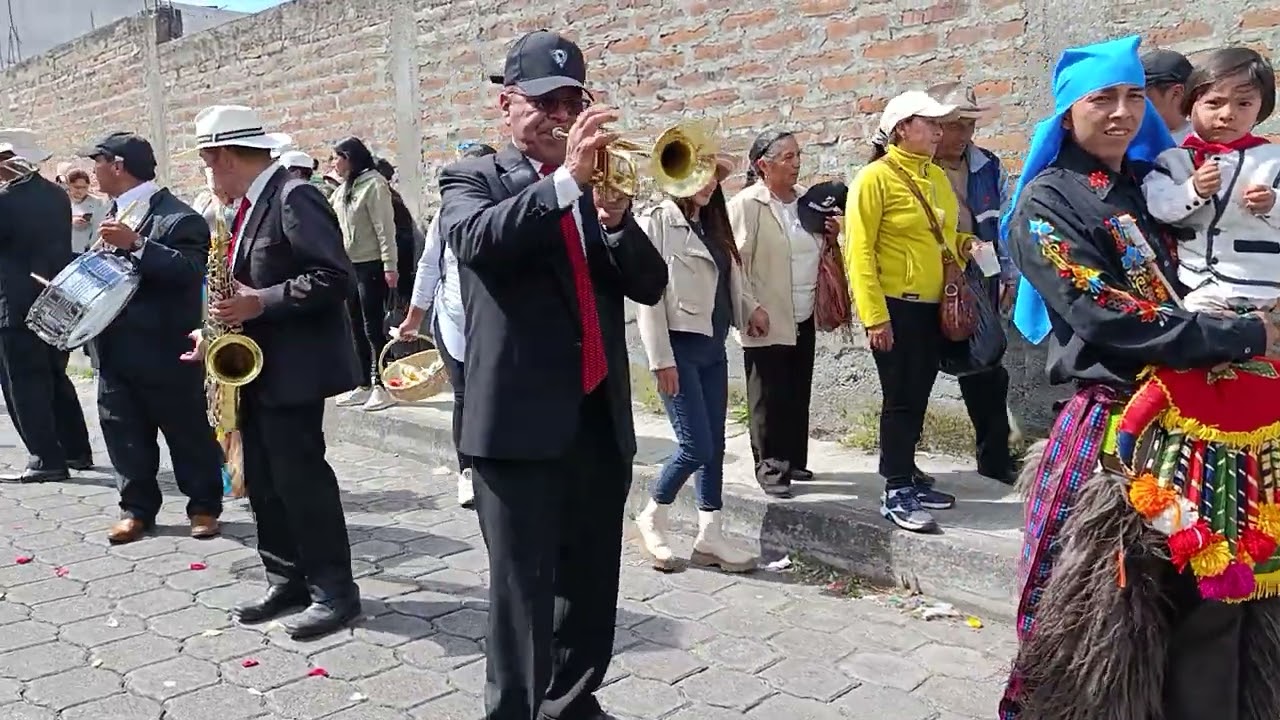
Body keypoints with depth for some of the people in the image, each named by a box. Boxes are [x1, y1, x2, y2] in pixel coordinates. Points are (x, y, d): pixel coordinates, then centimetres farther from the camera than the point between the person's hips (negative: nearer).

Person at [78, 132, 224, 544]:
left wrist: (136, 243, -31)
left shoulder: (176, 218, -13)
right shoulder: (113, 214, 14)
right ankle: (137, 508, 23)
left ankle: (204, 506, 18)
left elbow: (191, 270, -26)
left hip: (164, 350, -8)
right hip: (115, 349, 8)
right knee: (124, 433, 11)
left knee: (188, 431, 6)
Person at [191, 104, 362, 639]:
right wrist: (228, 316, 6)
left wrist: (259, 303, -23)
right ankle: (287, 579, 23)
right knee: (263, 480, 12)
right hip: (254, 363, 10)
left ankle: (335, 590, 6)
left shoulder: (294, 197, -15)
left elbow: (336, 278, -22)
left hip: (292, 365, -10)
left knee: (300, 476, -5)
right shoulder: (251, 204, 14)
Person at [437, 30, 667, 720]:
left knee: (591, 583, 15)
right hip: (520, 419, -5)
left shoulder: (595, 187, 15)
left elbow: (650, 286, 7)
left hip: (600, 418, 5)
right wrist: (567, 179, -27)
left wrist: (616, 218, -11)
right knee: (522, 586, -2)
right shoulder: (472, 179, 3)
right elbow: (476, 240, -20)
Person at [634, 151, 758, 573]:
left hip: (713, 348, 8)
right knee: (696, 446, -8)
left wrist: (750, 308, 2)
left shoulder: (714, 225, 15)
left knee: (715, 445, 7)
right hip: (679, 347, -8)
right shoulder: (660, 222, -8)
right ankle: (652, 519, 14)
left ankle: (710, 537, 15)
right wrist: (660, 358, -17)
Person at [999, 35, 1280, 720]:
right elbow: (1107, 318, -17)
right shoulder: (1046, 202, -5)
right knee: (1109, 607, 0)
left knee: (1214, 592, 10)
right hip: (1117, 420, -6)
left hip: (1206, 408, 6)